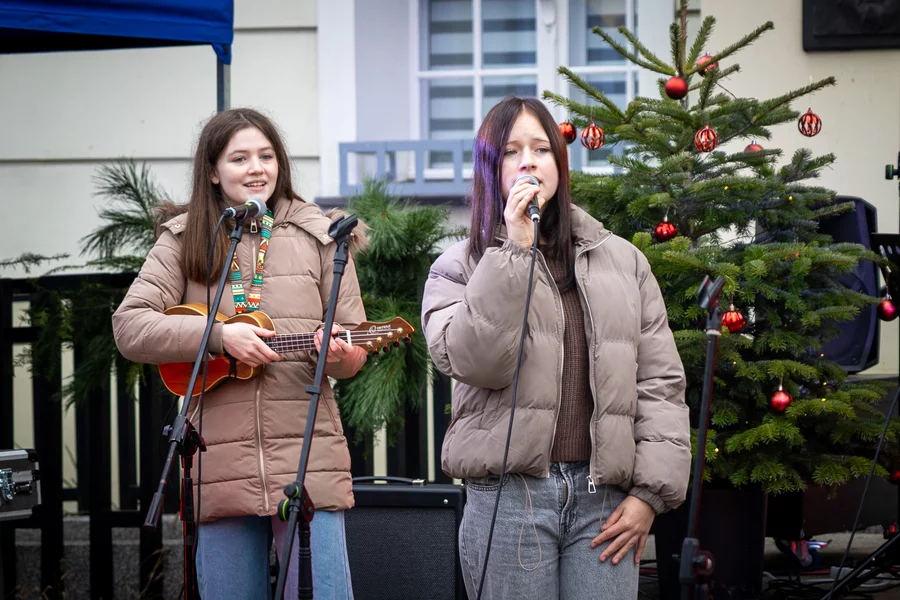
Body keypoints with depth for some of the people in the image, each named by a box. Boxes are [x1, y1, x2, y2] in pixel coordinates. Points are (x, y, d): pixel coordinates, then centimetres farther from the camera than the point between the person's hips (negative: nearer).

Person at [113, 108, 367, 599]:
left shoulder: (318, 235, 9)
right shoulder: (184, 241, 8)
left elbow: (354, 352, 11)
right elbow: (128, 328, -3)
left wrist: (338, 353, -13)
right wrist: (220, 336, -14)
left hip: (308, 463, 0)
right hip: (219, 465, 1)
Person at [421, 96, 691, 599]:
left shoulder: (623, 260, 13)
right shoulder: (460, 267, 7)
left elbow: (661, 382, 9)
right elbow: (475, 361, -12)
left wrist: (651, 492, 0)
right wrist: (514, 250, -12)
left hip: (606, 498, 2)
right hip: (509, 497, -2)